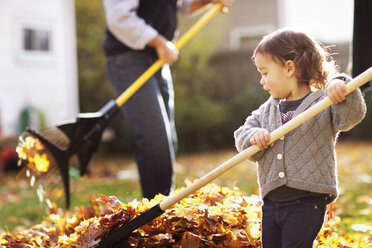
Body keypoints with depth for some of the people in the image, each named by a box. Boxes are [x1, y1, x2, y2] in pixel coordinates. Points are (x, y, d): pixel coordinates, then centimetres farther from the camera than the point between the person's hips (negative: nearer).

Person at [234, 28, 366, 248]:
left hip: (306, 204, -6)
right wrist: (255, 136, -12)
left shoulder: (323, 103, -5)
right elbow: (242, 136, 11)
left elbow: (352, 116, -18)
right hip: (272, 203, 6)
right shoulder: (267, 110, 12)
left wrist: (340, 87, -34)